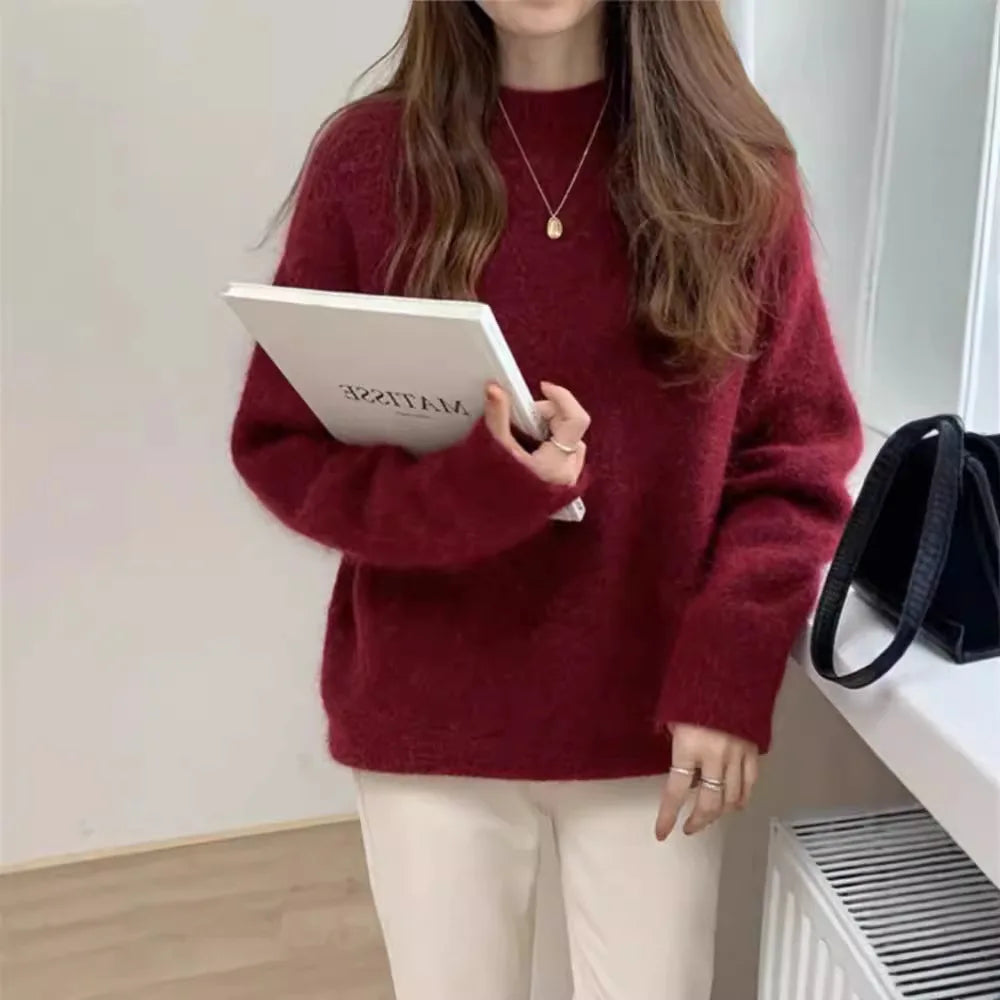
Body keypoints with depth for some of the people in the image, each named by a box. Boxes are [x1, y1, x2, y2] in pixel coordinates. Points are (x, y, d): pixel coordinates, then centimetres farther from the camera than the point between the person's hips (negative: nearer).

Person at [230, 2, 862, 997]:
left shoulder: (737, 167, -4)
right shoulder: (369, 156, -6)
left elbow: (798, 452, -1)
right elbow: (279, 445, -4)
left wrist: (731, 669, -13)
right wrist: (471, 490, -21)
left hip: (656, 721, 1)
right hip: (426, 722, 0)